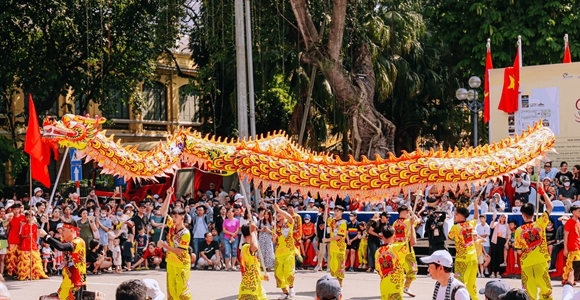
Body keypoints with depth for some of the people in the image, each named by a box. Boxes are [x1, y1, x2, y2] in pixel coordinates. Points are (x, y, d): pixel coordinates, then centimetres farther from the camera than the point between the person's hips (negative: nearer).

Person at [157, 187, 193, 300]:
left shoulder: (185, 233, -20)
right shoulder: (172, 226, -1)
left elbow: (179, 251, -24)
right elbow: (163, 211, -4)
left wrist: (164, 245, -23)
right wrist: (169, 195, -12)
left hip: (181, 265, -7)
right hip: (171, 263, 7)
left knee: (182, 290, -5)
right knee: (171, 290, 9)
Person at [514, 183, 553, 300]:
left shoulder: (519, 230, -7)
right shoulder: (540, 224, -7)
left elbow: (519, 251, -2)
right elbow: (550, 207, 3)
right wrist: (542, 192, 5)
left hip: (526, 263, 0)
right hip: (540, 261, 0)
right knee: (545, 290, 8)